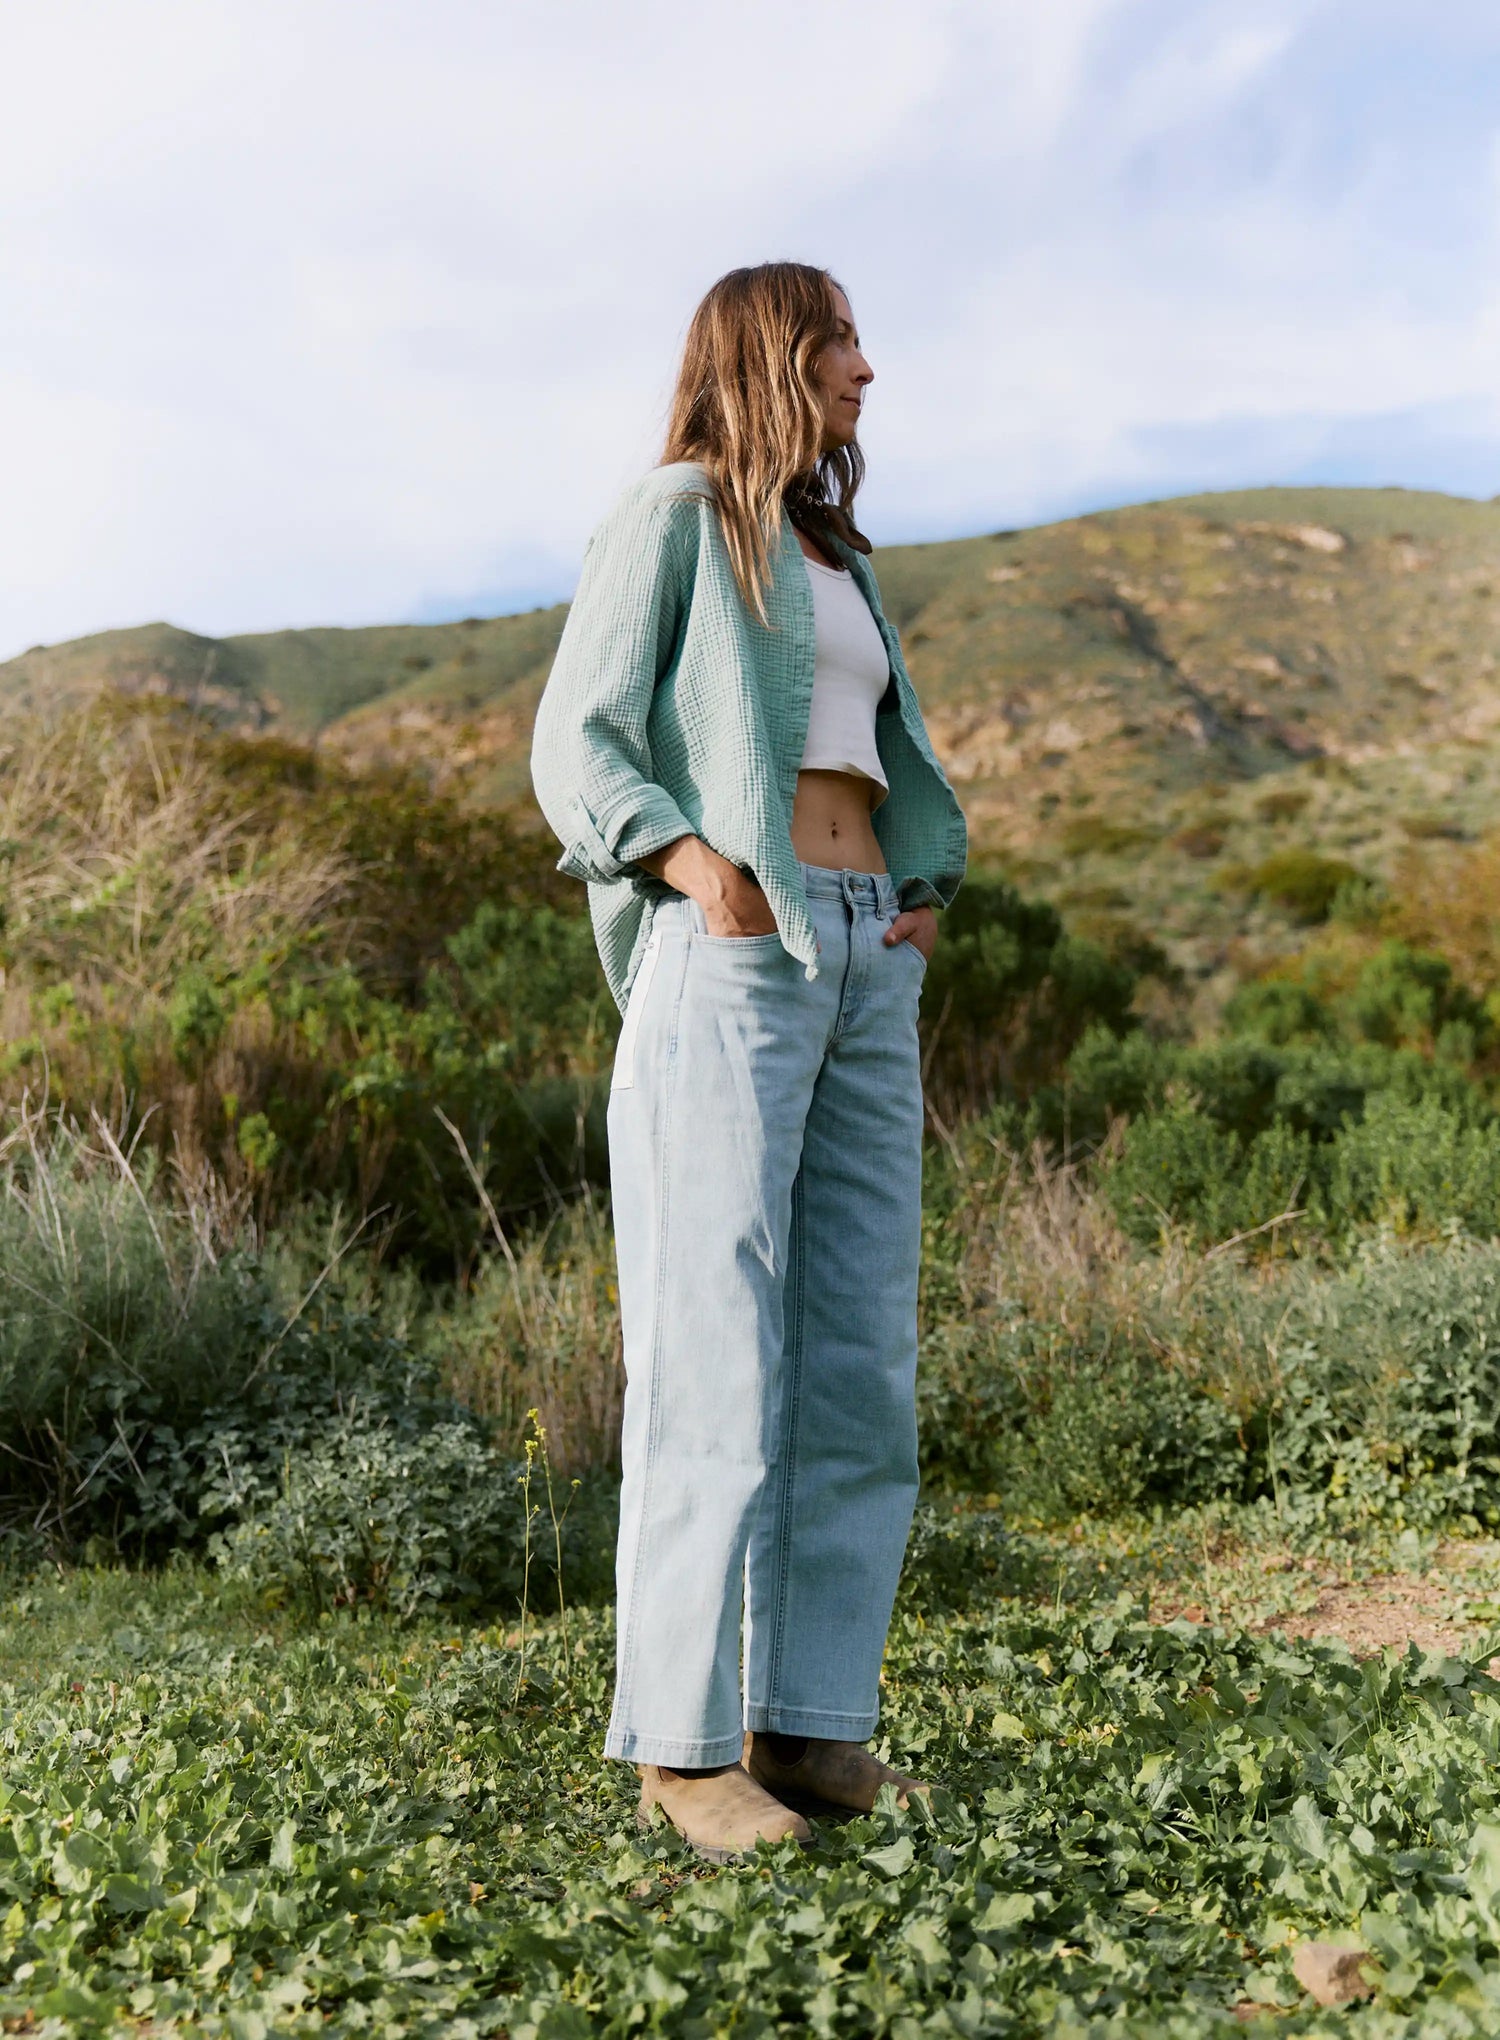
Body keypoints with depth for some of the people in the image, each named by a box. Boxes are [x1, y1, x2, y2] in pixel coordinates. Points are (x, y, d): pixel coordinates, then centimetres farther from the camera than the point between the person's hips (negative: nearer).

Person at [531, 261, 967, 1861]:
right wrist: (691, 862, -20)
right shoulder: (671, 515, 4)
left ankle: (812, 1718, 9)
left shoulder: (832, 558, 26)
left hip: (864, 966, 8)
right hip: (729, 954, -7)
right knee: (719, 1350, -9)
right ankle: (681, 1741, -3)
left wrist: (928, 889, 10)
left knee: (859, 1351, 2)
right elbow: (578, 746, -3)